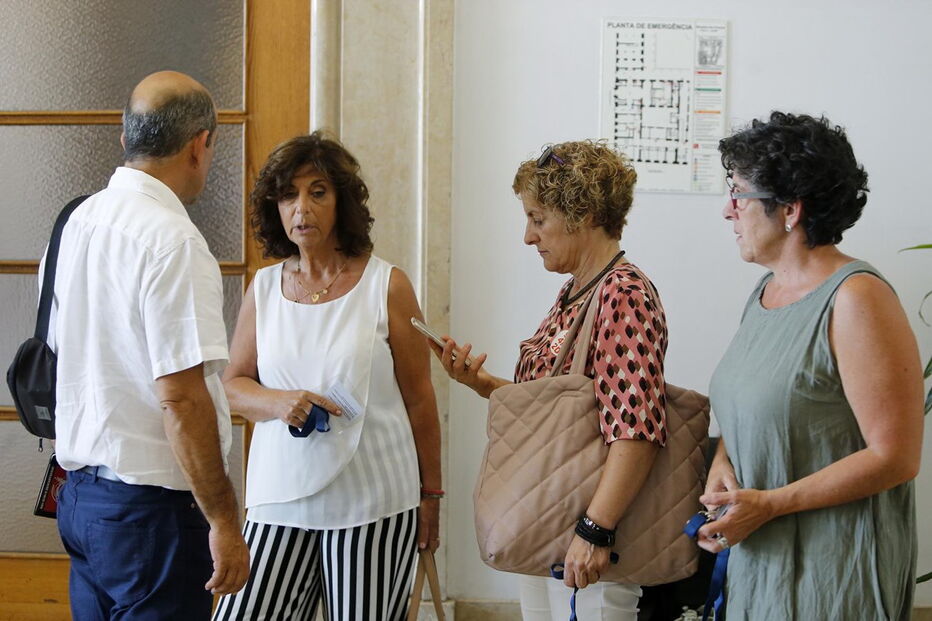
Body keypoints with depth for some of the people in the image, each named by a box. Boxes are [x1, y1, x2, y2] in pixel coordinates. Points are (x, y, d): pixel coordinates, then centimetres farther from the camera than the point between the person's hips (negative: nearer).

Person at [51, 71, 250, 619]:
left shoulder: (79, 222, 7)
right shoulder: (172, 241, -20)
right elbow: (181, 398, -23)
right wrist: (224, 522, -17)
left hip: (79, 492, 9)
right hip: (149, 507, -8)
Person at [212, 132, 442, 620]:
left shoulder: (386, 286, -1)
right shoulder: (263, 288, 8)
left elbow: (419, 400, 2)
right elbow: (233, 385, 12)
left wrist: (430, 496, 4)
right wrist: (278, 402, -10)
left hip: (373, 506, -2)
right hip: (279, 504, 3)